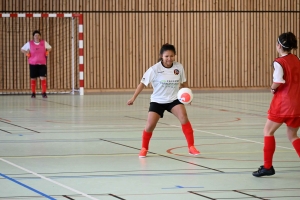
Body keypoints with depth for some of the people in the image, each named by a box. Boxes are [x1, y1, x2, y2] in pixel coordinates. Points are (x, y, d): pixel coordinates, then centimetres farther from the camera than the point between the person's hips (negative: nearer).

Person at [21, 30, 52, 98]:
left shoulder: (44, 43, 2)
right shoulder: (29, 43, 0)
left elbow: (49, 48, 19)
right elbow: (22, 49, 11)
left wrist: (47, 52, 3)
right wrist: (27, 54, -2)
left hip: (42, 64, 0)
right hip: (33, 64, 0)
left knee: (43, 78, -9)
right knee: (33, 78, 4)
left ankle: (44, 93, -4)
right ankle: (33, 93, 13)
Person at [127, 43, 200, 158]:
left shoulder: (179, 67, -8)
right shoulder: (155, 69, -15)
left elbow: (184, 83, 9)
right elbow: (143, 83, -7)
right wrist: (133, 98, -7)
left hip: (174, 99, 1)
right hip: (157, 101, -1)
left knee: (183, 117, -22)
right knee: (150, 125, -9)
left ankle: (191, 147, -12)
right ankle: (144, 149, 18)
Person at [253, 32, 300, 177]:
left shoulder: (279, 62, -12)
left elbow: (277, 82, -24)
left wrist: (273, 88, -4)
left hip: (283, 103, -6)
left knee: (268, 131, 8)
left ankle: (267, 166, 5)